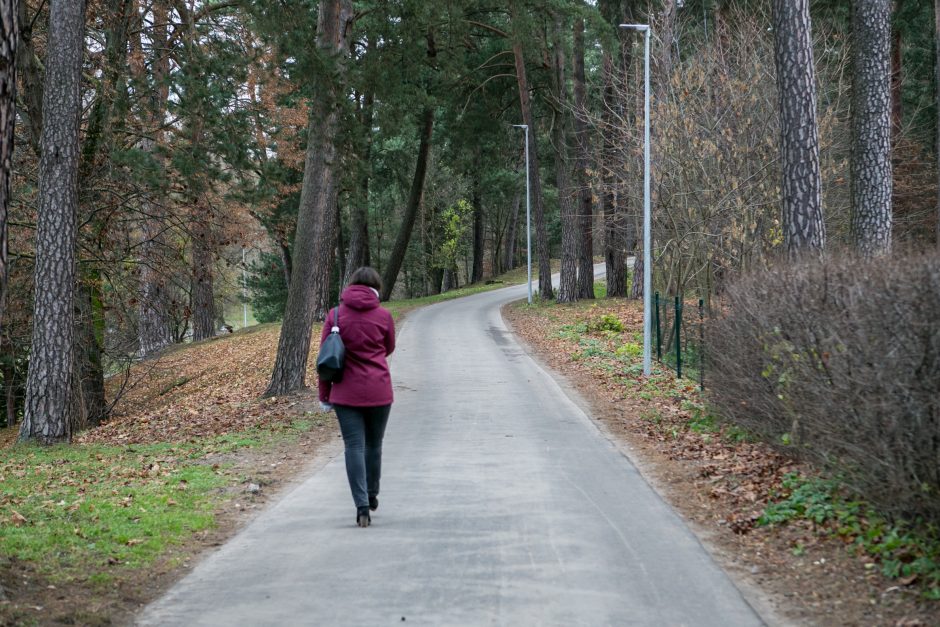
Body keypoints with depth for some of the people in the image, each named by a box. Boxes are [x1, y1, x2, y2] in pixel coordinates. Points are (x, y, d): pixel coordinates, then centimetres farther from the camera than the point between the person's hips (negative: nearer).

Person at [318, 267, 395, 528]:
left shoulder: (335, 315, -2)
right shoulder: (383, 316, -3)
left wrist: (324, 395, 5)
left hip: (346, 392, -1)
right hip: (378, 391, 1)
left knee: (354, 446, 0)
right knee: (374, 444, 17)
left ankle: (362, 506, -9)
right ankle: (372, 495, 33)